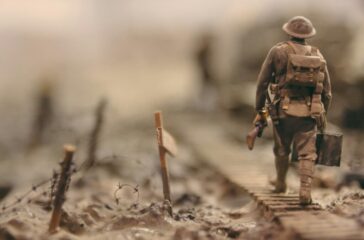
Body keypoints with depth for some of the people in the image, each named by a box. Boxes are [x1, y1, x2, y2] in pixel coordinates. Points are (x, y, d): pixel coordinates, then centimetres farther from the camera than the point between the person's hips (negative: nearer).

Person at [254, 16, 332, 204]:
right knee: (307, 154, 3)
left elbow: (262, 83, -3)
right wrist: (323, 115, 19)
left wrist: (259, 110, 5)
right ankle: (305, 193, -7)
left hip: (283, 111, -1)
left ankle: (280, 184, 36)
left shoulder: (278, 51, -2)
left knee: (282, 150, 18)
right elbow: (326, 91, 8)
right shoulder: (318, 56, 6)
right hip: (308, 114, 1)